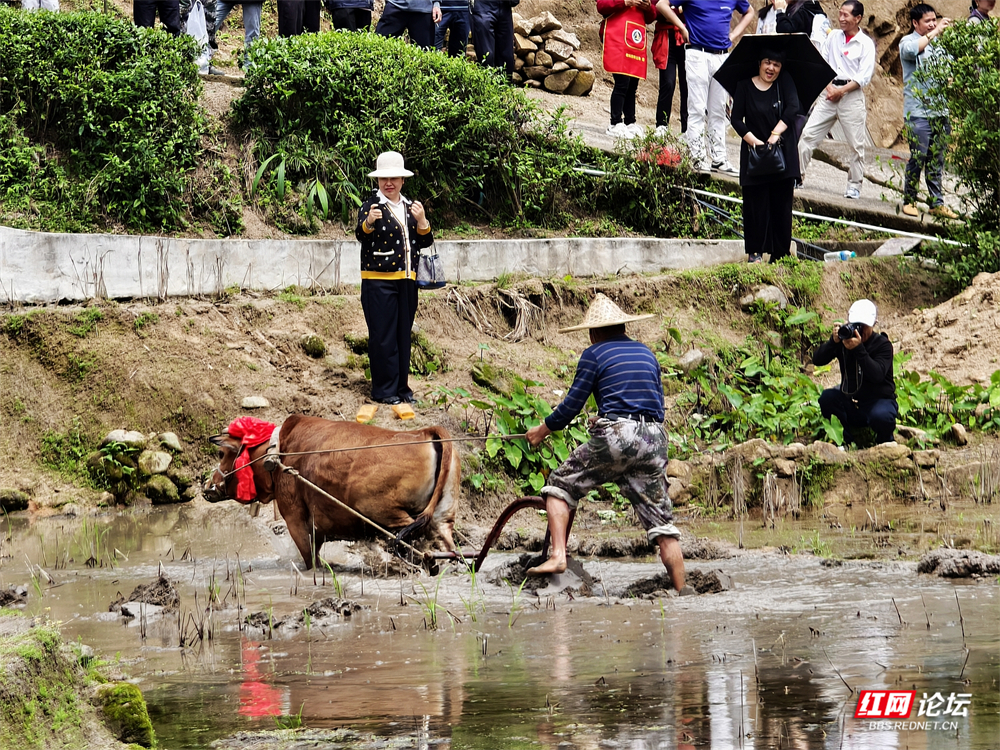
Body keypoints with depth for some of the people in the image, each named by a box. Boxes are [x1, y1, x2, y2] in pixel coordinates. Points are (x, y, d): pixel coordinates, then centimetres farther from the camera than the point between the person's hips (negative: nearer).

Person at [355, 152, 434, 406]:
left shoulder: (410, 207, 12)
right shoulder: (372, 205, -4)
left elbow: (425, 242, 11)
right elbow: (361, 236, -20)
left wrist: (421, 221, -8)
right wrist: (368, 222, -41)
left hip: (407, 280, 6)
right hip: (379, 280, -6)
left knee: (403, 335, 10)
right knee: (383, 337, -4)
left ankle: (401, 387, 18)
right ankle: (384, 390, 1)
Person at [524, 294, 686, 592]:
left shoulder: (595, 354, 5)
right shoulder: (646, 353, 21)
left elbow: (572, 404, 3)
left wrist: (542, 430, 18)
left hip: (615, 437, -5)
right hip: (653, 438, 5)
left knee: (560, 484, 13)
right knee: (661, 520, 6)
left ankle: (557, 555, -4)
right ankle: (681, 592, 1)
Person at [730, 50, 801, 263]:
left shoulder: (785, 83, 4)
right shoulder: (745, 86, 1)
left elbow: (793, 108, -11)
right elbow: (736, 119, -2)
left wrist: (775, 134, -20)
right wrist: (755, 141, -15)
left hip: (783, 152, 1)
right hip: (754, 151, -1)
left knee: (781, 204, 1)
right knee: (757, 203, -3)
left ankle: (780, 254, 6)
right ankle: (755, 251, 5)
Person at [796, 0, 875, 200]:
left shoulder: (866, 44, -2)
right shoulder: (833, 37, 10)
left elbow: (864, 76, -8)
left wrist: (842, 91, -14)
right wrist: (829, 87, -7)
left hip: (851, 95, -4)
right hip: (829, 92, 4)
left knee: (856, 144, 0)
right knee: (808, 133, -3)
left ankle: (854, 186, 8)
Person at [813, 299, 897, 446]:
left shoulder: (883, 344, -9)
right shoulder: (843, 341, 1)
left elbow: (877, 375, -26)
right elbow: (817, 360, -8)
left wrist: (859, 349, -35)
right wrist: (833, 341, -25)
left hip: (879, 400, -4)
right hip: (850, 403, 4)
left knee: (881, 417, -38)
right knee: (827, 397, -25)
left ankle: (885, 441, 0)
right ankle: (846, 440, -7)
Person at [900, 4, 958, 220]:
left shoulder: (937, 45, 17)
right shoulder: (908, 41, -1)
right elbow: (910, 50, -25)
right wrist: (934, 32, -22)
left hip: (939, 111, 6)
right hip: (918, 111, -6)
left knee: (937, 160, 7)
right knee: (918, 157, -6)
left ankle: (937, 203, 9)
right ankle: (909, 200, 4)